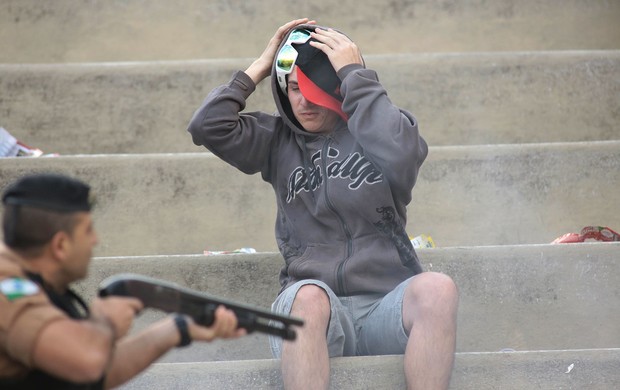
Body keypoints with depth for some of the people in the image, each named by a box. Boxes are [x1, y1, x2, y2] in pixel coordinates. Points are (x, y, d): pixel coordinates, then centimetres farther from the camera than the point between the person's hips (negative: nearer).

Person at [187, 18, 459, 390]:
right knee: (306, 296, -37)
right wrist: (260, 67, 7)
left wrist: (356, 75, -8)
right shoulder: (278, 140, 16)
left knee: (438, 288, -34)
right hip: (315, 315, 0)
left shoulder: (378, 128, 10)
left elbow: (401, 155, -15)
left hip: (387, 307, 0)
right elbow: (209, 126, 1)